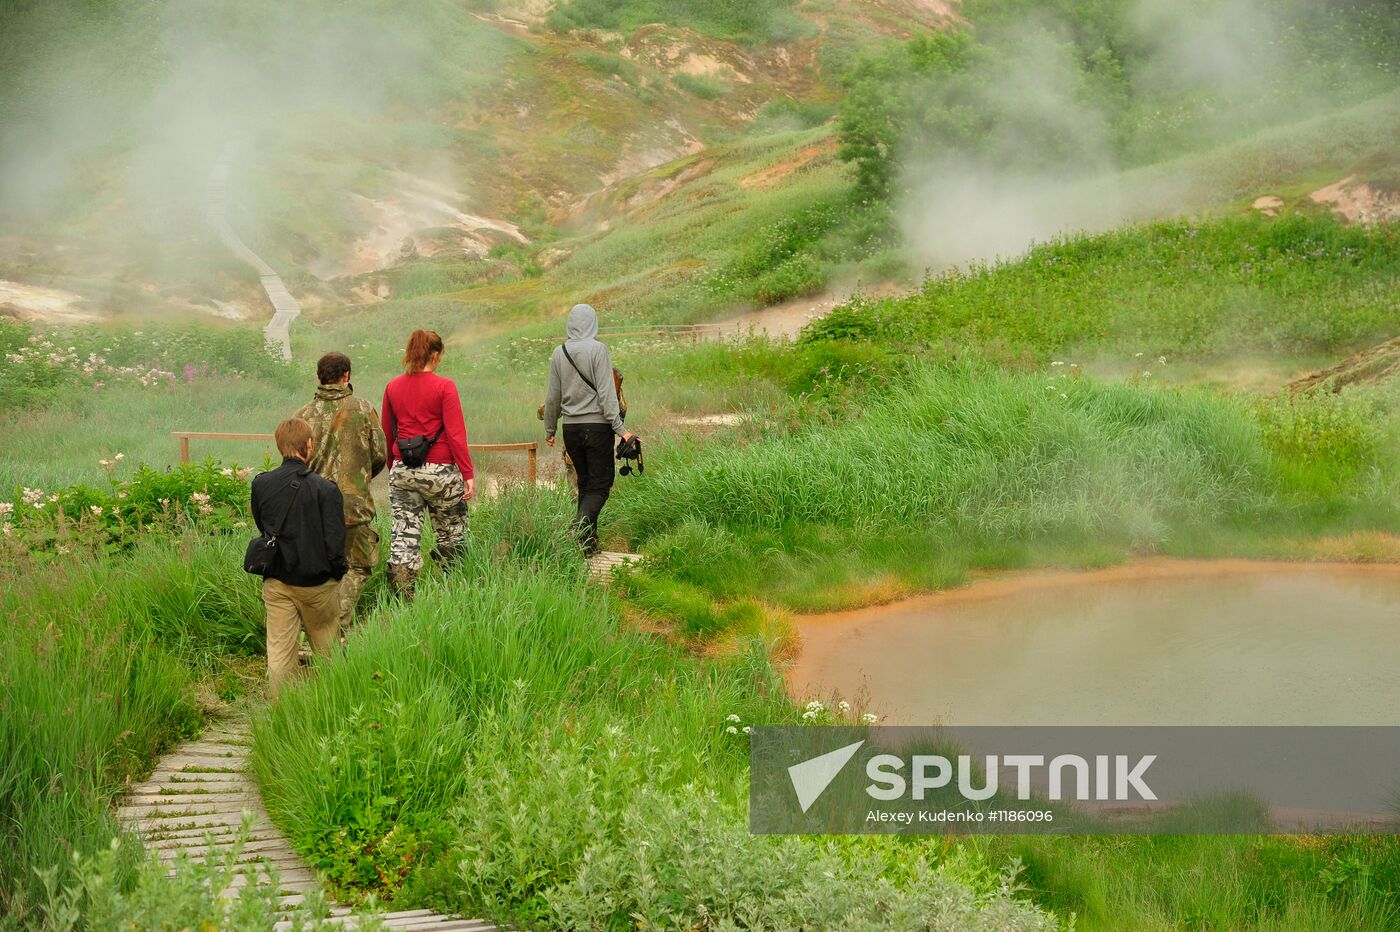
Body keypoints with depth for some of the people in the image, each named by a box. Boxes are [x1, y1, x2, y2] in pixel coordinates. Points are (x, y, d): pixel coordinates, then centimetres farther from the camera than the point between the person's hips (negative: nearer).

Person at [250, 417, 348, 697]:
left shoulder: (261, 485, -5)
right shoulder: (325, 489, -16)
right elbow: (334, 543, -16)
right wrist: (337, 573, 1)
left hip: (276, 582, 2)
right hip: (317, 582, -2)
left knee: (279, 648, 6)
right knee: (327, 646, 16)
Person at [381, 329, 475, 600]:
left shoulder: (392, 388, 5)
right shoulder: (444, 387, -9)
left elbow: (387, 434, 13)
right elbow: (456, 434, -12)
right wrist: (468, 474, -9)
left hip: (403, 472, 4)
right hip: (440, 472, -4)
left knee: (404, 539, 5)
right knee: (451, 537, 12)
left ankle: (403, 600, 0)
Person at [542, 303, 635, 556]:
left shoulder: (559, 353, 4)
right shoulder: (597, 349, -10)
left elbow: (552, 396, 10)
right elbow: (606, 392, -14)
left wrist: (549, 429, 21)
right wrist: (619, 428, -11)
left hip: (571, 428, 5)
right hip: (597, 426, -5)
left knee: (585, 483, 16)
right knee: (600, 484, 1)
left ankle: (589, 542, 14)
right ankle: (581, 529, -21)